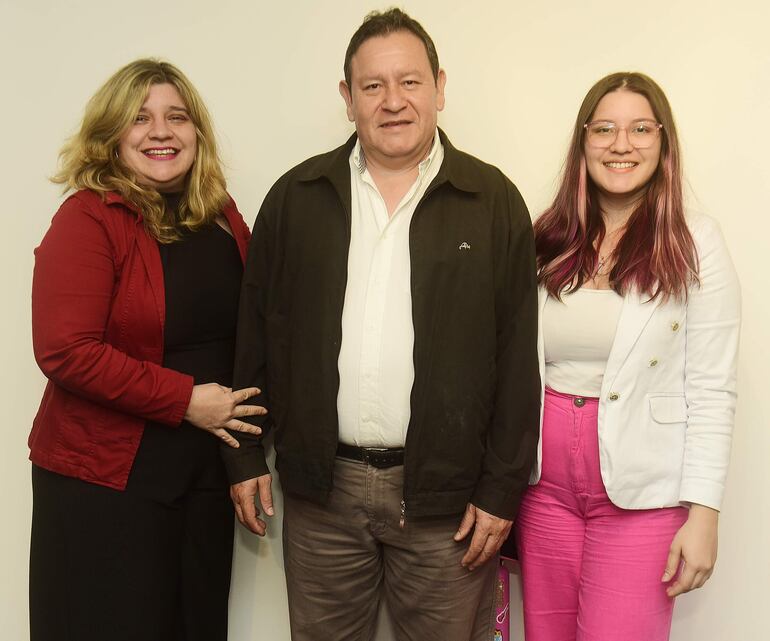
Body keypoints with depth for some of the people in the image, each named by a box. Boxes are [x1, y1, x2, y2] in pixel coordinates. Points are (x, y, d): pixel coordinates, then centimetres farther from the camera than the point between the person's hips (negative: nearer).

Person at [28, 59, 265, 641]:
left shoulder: (225, 221, 6)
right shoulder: (88, 220, -12)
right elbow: (65, 350, -21)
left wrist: (244, 408, -1)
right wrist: (185, 400, -19)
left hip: (208, 472, 6)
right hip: (105, 481, -5)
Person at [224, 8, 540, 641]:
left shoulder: (494, 201, -1)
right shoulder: (295, 198, 4)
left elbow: (518, 358, -2)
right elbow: (255, 334, 8)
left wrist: (502, 490, -4)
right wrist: (245, 454, 7)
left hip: (445, 493, -1)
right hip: (320, 488, 2)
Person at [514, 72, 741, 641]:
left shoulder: (694, 243, -5)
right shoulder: (549, 242, 5)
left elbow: (711, 391, -7)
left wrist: (703, 514, -11)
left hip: (640, 493, -3)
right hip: (546, 483, 4)